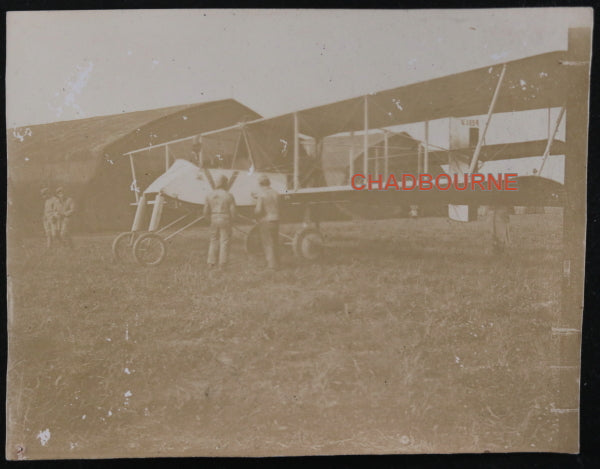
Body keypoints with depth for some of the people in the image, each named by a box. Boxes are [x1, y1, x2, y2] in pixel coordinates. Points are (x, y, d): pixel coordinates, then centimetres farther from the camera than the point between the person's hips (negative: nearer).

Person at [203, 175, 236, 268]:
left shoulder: (210, 196, 1)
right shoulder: (229, 196, -8)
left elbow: (206, 212, 3)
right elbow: (233, 212, -9)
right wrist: (230, 221, 8)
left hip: (214, 221, 3)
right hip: (225, 221, -3)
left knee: (214, 241, 16)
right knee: (224, 242, 3)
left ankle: (212, 262, 17)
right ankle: (222, 265, 2)